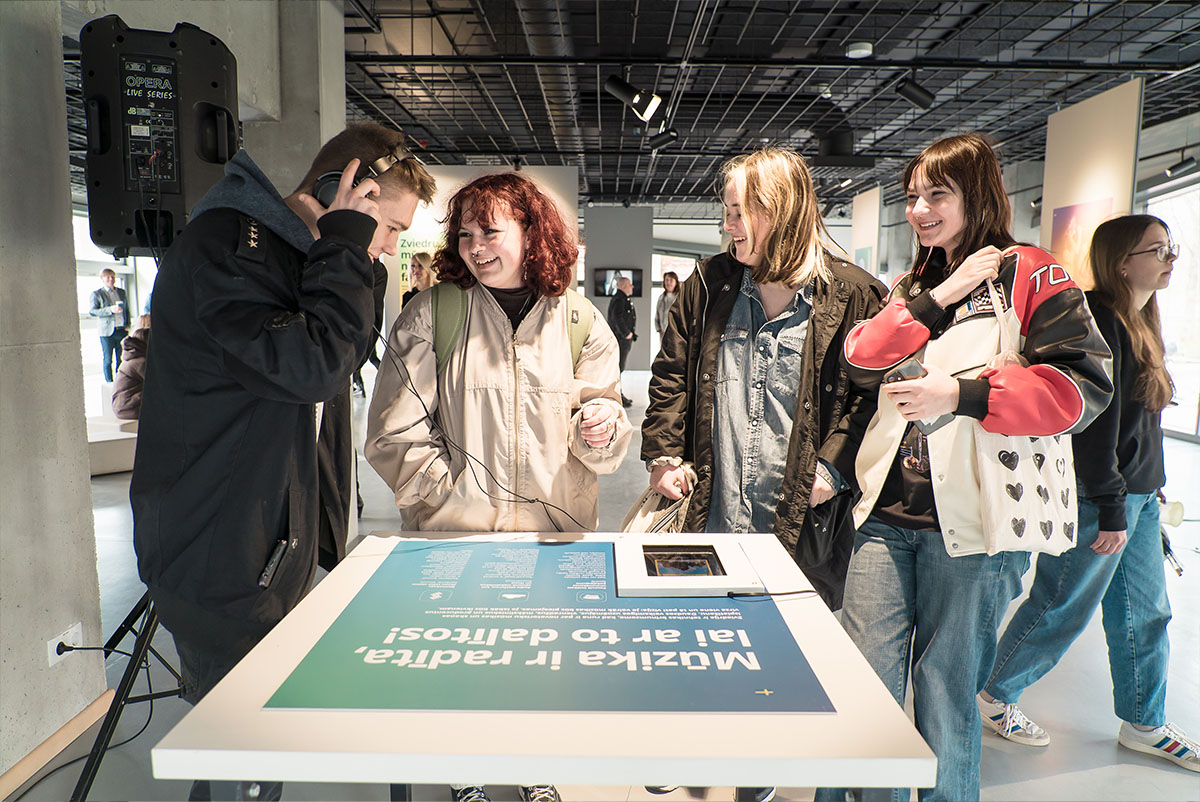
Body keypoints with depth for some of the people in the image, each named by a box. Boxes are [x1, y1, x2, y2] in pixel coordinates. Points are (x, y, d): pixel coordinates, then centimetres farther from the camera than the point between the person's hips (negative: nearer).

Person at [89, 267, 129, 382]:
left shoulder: (121, 292, 15)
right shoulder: (96, 294, 1)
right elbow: (92, 311, -7)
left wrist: (127, 324, 9)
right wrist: (110, 310, -19)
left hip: (122, 330, 4)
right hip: (107, 332, -4)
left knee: (121, 359, 6)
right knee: (107, 360, 0)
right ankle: (110, 384, 7)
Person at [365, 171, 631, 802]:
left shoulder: (580, 321, 3)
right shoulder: (430, 314, -2)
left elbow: (606, 440, 4)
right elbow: (395, 431, -5)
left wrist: (602, 424, -18)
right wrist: (450, 495, -11)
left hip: (557, 531, 1)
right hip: (454, 530, -1)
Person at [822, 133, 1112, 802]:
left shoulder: (1030, 275, 2)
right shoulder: (912, 287, 19)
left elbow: (1085, 385, -9)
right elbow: (861, 364, 3)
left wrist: (962, 394, -15)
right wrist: (938, 297, -5)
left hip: (968, 523, -4)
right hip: (887, 513, 4)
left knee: (946, 704, 8)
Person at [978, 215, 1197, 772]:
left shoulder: (1138, 323, 14)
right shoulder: (1100, 320, -17)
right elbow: (1095, 421, -22)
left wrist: (1145, 491, 15)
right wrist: (1111, 509, -21)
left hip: (1137, 495, 10)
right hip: (1097, 498, -10)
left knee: (1145, 612, 17)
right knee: (1062, 610, 3)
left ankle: (1143, 725, 32)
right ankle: (995, 698, 21)